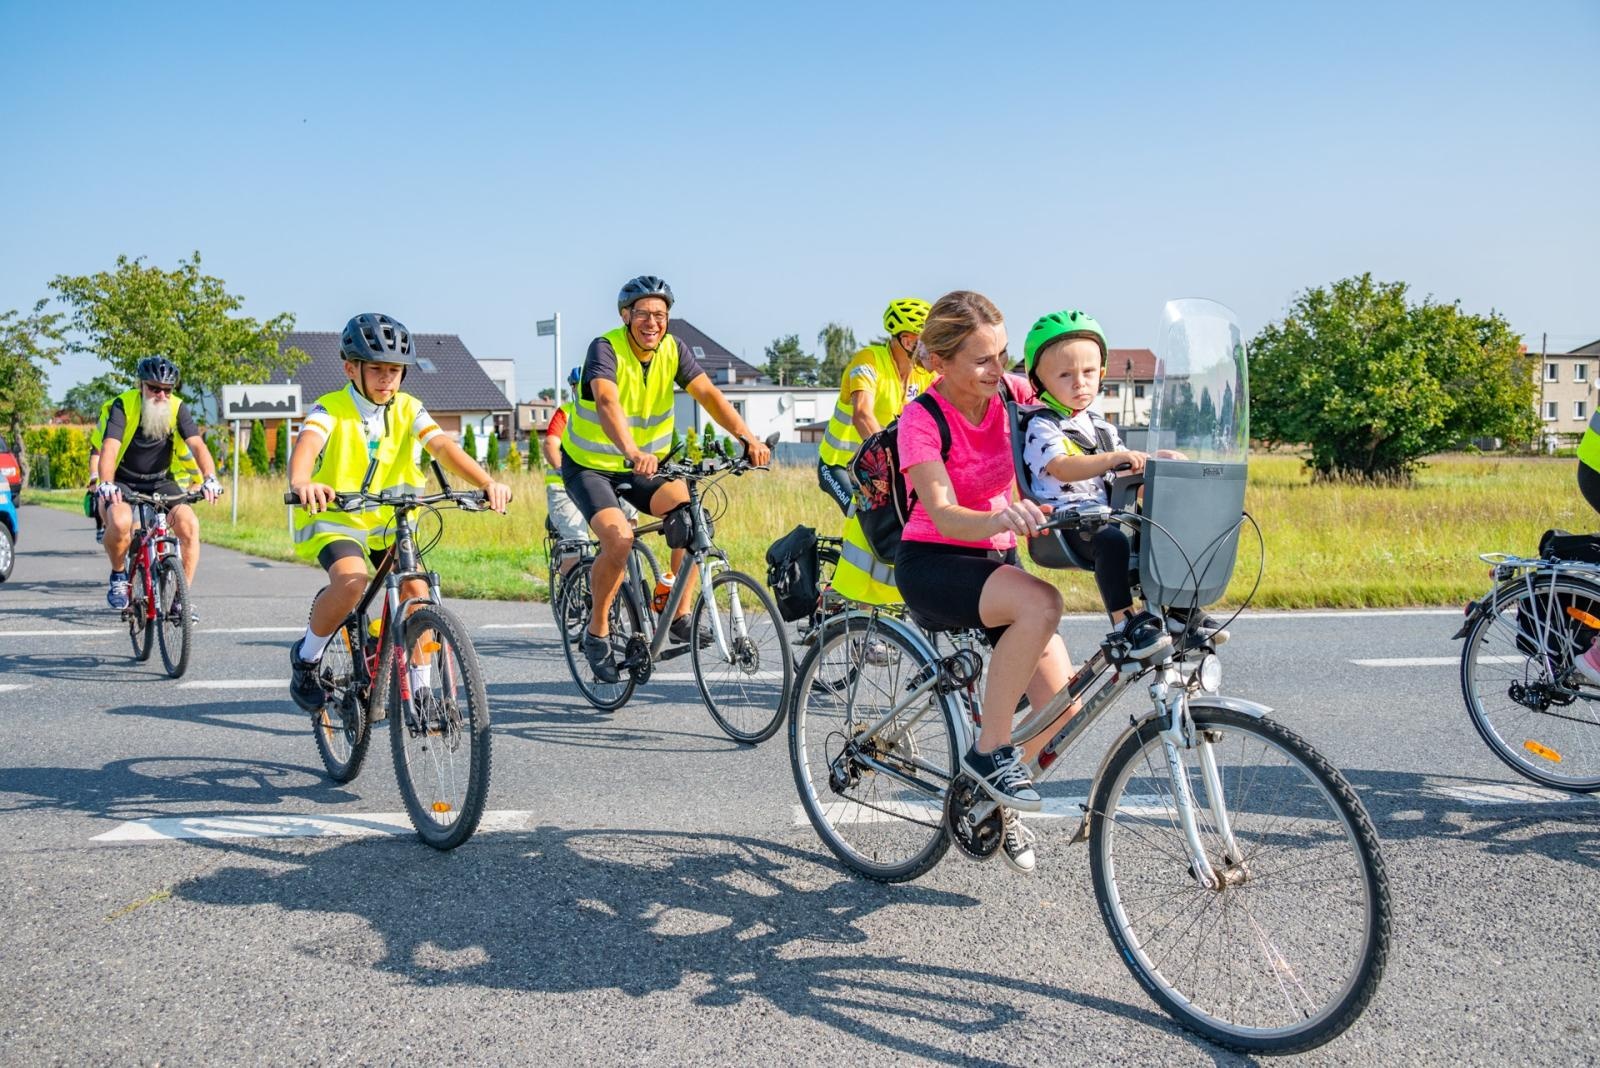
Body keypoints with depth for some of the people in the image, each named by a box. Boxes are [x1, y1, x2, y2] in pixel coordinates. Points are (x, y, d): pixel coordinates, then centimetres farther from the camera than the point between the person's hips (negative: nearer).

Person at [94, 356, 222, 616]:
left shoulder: (178, 408, -10)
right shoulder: (123, 405, -16)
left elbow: (197, 445, -21)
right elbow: (109, 448, -28)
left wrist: (210, 478, -39)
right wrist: (106, 483, -45)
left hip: (160, 482, 3)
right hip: (123, 483, -3)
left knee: (190, 525, -21)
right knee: (120, 523, -33)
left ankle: (183, 594, -5)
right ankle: (118, 575, -3)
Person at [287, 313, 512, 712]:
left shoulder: (408, 409, -4)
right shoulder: (331, 409, -14)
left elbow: (442, 446, -20)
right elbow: (307, 443, -35)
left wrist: (487, 482, -38)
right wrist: (301, 483, -59)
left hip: (387, 521, 4)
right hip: (333, 518, -4)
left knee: (416, 588, -17)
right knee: (352, 581, -31)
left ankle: (421, 689, -2)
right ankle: (306, 656, -5)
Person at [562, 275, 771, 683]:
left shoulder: (672, 350, -7)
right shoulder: (605, 348, -22)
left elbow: (708, 394, -19)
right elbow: (607, 403, -39)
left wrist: (748, 438, -35)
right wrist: (632, 453, -57)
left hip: (644, 465, 5)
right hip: (588, 465, -5)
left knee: (691, 512, -21)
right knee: (619, 537, -27)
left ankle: (680, 618, -9)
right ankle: (597, 633, -6)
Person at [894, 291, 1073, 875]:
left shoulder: (1012, 397, -3)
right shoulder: (922, 420, -18)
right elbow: (943, 516, -30)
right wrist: (1001, 518, -51)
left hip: (996, 560, 6)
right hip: (931, 564, -5)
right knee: (1041, 604, -35)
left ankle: (1000, 802, 19)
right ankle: (989, 751, -18)